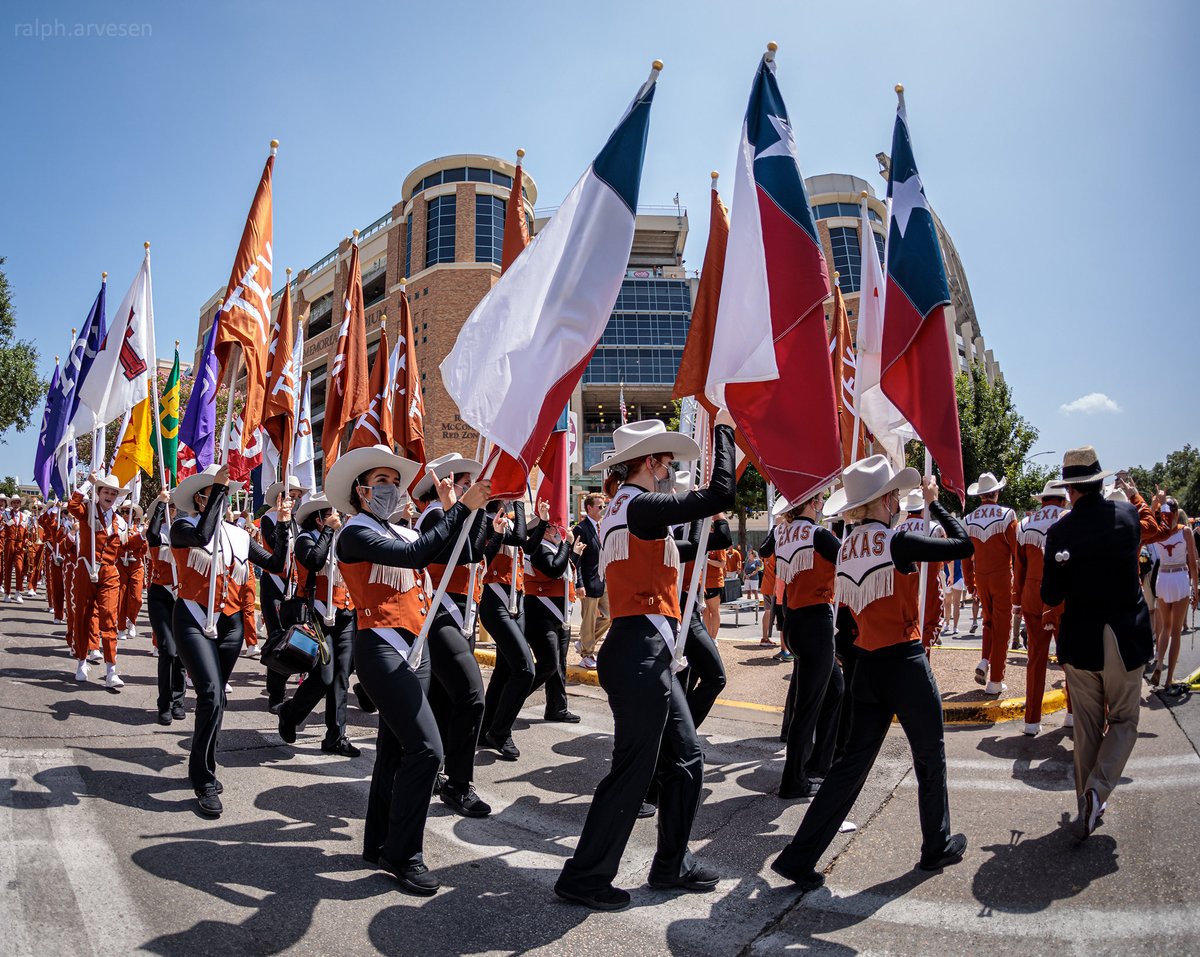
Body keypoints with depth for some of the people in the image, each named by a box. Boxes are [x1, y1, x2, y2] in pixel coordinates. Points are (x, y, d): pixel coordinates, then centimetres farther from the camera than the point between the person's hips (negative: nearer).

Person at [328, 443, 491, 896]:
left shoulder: (403, 532, 16)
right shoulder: (356, 531, -7)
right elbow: (415, 556, -23)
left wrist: (452, 508, -4)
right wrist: (462, 508, -23)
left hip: (415, 647, 8)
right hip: (381, 646, -8)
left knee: (396, 748, 14)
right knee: (425, 747, -14)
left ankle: (379, 843, 28)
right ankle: (403, 854, -1)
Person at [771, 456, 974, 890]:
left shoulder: (845, 548, 5)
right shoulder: (896, 542, -16)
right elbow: (963, 544, -8)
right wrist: (935, 502, 3)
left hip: (866, 666, 6)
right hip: (905, 663, -6)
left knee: (853, 762, 11)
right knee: (931, 756, 17)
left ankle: (799, 857, 8)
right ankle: (937, 847, 36)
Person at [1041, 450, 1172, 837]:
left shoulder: (1060, 531, -13)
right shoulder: (1128, 514, -5)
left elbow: (1051, 596, -9)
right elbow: (1152, 526, 23)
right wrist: (1134, 495, 39)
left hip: (1080, 640, -1)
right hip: (1127, 637, 1)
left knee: (1087, 725, 12)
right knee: (1123, 719, 13)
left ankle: (1087, 802, 20)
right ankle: (1097, 789, -6)